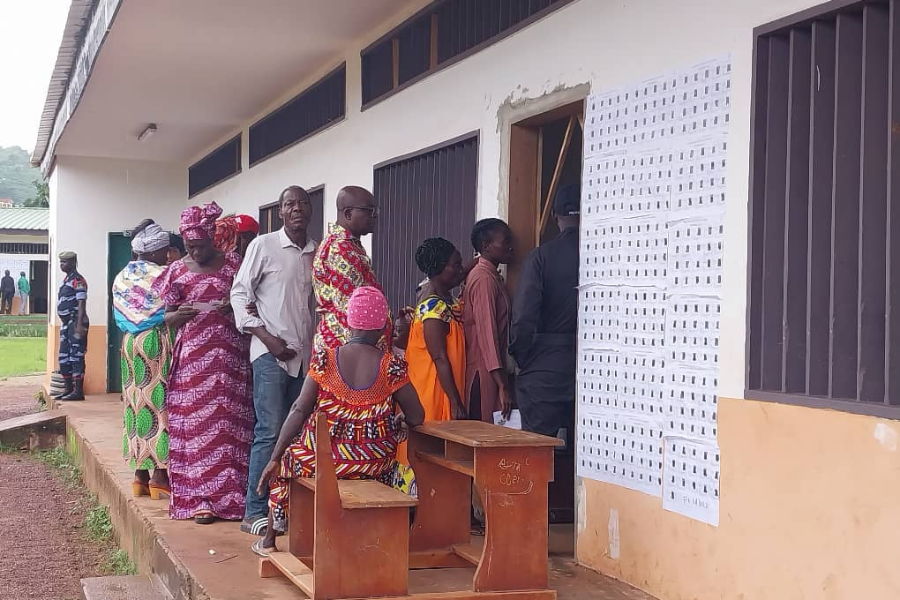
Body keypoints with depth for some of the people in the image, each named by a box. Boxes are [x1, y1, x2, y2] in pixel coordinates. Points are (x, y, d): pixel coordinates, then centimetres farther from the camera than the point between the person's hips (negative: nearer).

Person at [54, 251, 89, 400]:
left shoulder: (78, 280, -11)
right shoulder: (66, 280, 18)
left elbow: (82, 303, -18)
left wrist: (80, 324, -25)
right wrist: (65, 324, 21)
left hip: (76, 322, -10)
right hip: (66, 323, 10)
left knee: (76, 357, -9)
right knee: (64, 357, 13)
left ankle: (78, 391, -8)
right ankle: (68, 389, 21)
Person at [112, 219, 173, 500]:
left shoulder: (121, 278, 9)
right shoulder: (162, 275, -11)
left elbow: (120, 318, 13)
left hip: (129, 344, 6)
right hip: (157, 342, -6)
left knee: (136, 403, 10)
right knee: (160, 403, -2)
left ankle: (140, 473, 13)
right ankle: (160, 474, -2)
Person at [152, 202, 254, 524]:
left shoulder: (233, 264, 5)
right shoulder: (177, 271, 8)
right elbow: (167, 318, 10)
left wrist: (235, 306, -12)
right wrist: (179, 313, -13)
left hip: (231, 355, 0)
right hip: (193, 357, 1)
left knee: (231, 424, 0)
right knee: (195, 425, -1)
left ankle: (230, 495, 7)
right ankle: (200, 499, 2)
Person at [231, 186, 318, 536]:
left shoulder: (318, 253, 10)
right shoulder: (263, 246, -1)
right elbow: (239, 294, -1)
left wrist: (320, 344, 4)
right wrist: (266, 337, -9)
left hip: (307, 354, 5)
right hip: (271, 352, -5)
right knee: (270, 432, -8)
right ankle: (254, 513, -2)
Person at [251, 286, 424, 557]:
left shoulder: (324, 359, -9)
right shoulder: (392, 366, -8)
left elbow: (300, 411, -10)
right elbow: (416, 418, -5)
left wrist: (274, 458, -5)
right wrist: (394, 425, 18)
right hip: (373, 463, 1)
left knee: (287, 461, 32)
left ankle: (269, 539, 39)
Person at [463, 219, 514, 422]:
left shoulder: (491, 276, 17)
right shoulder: (485, 278, -14)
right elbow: (487, 333, -21)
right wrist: (503, 386, -24)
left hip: (487, 372, 9)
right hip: (483, 374, -9)